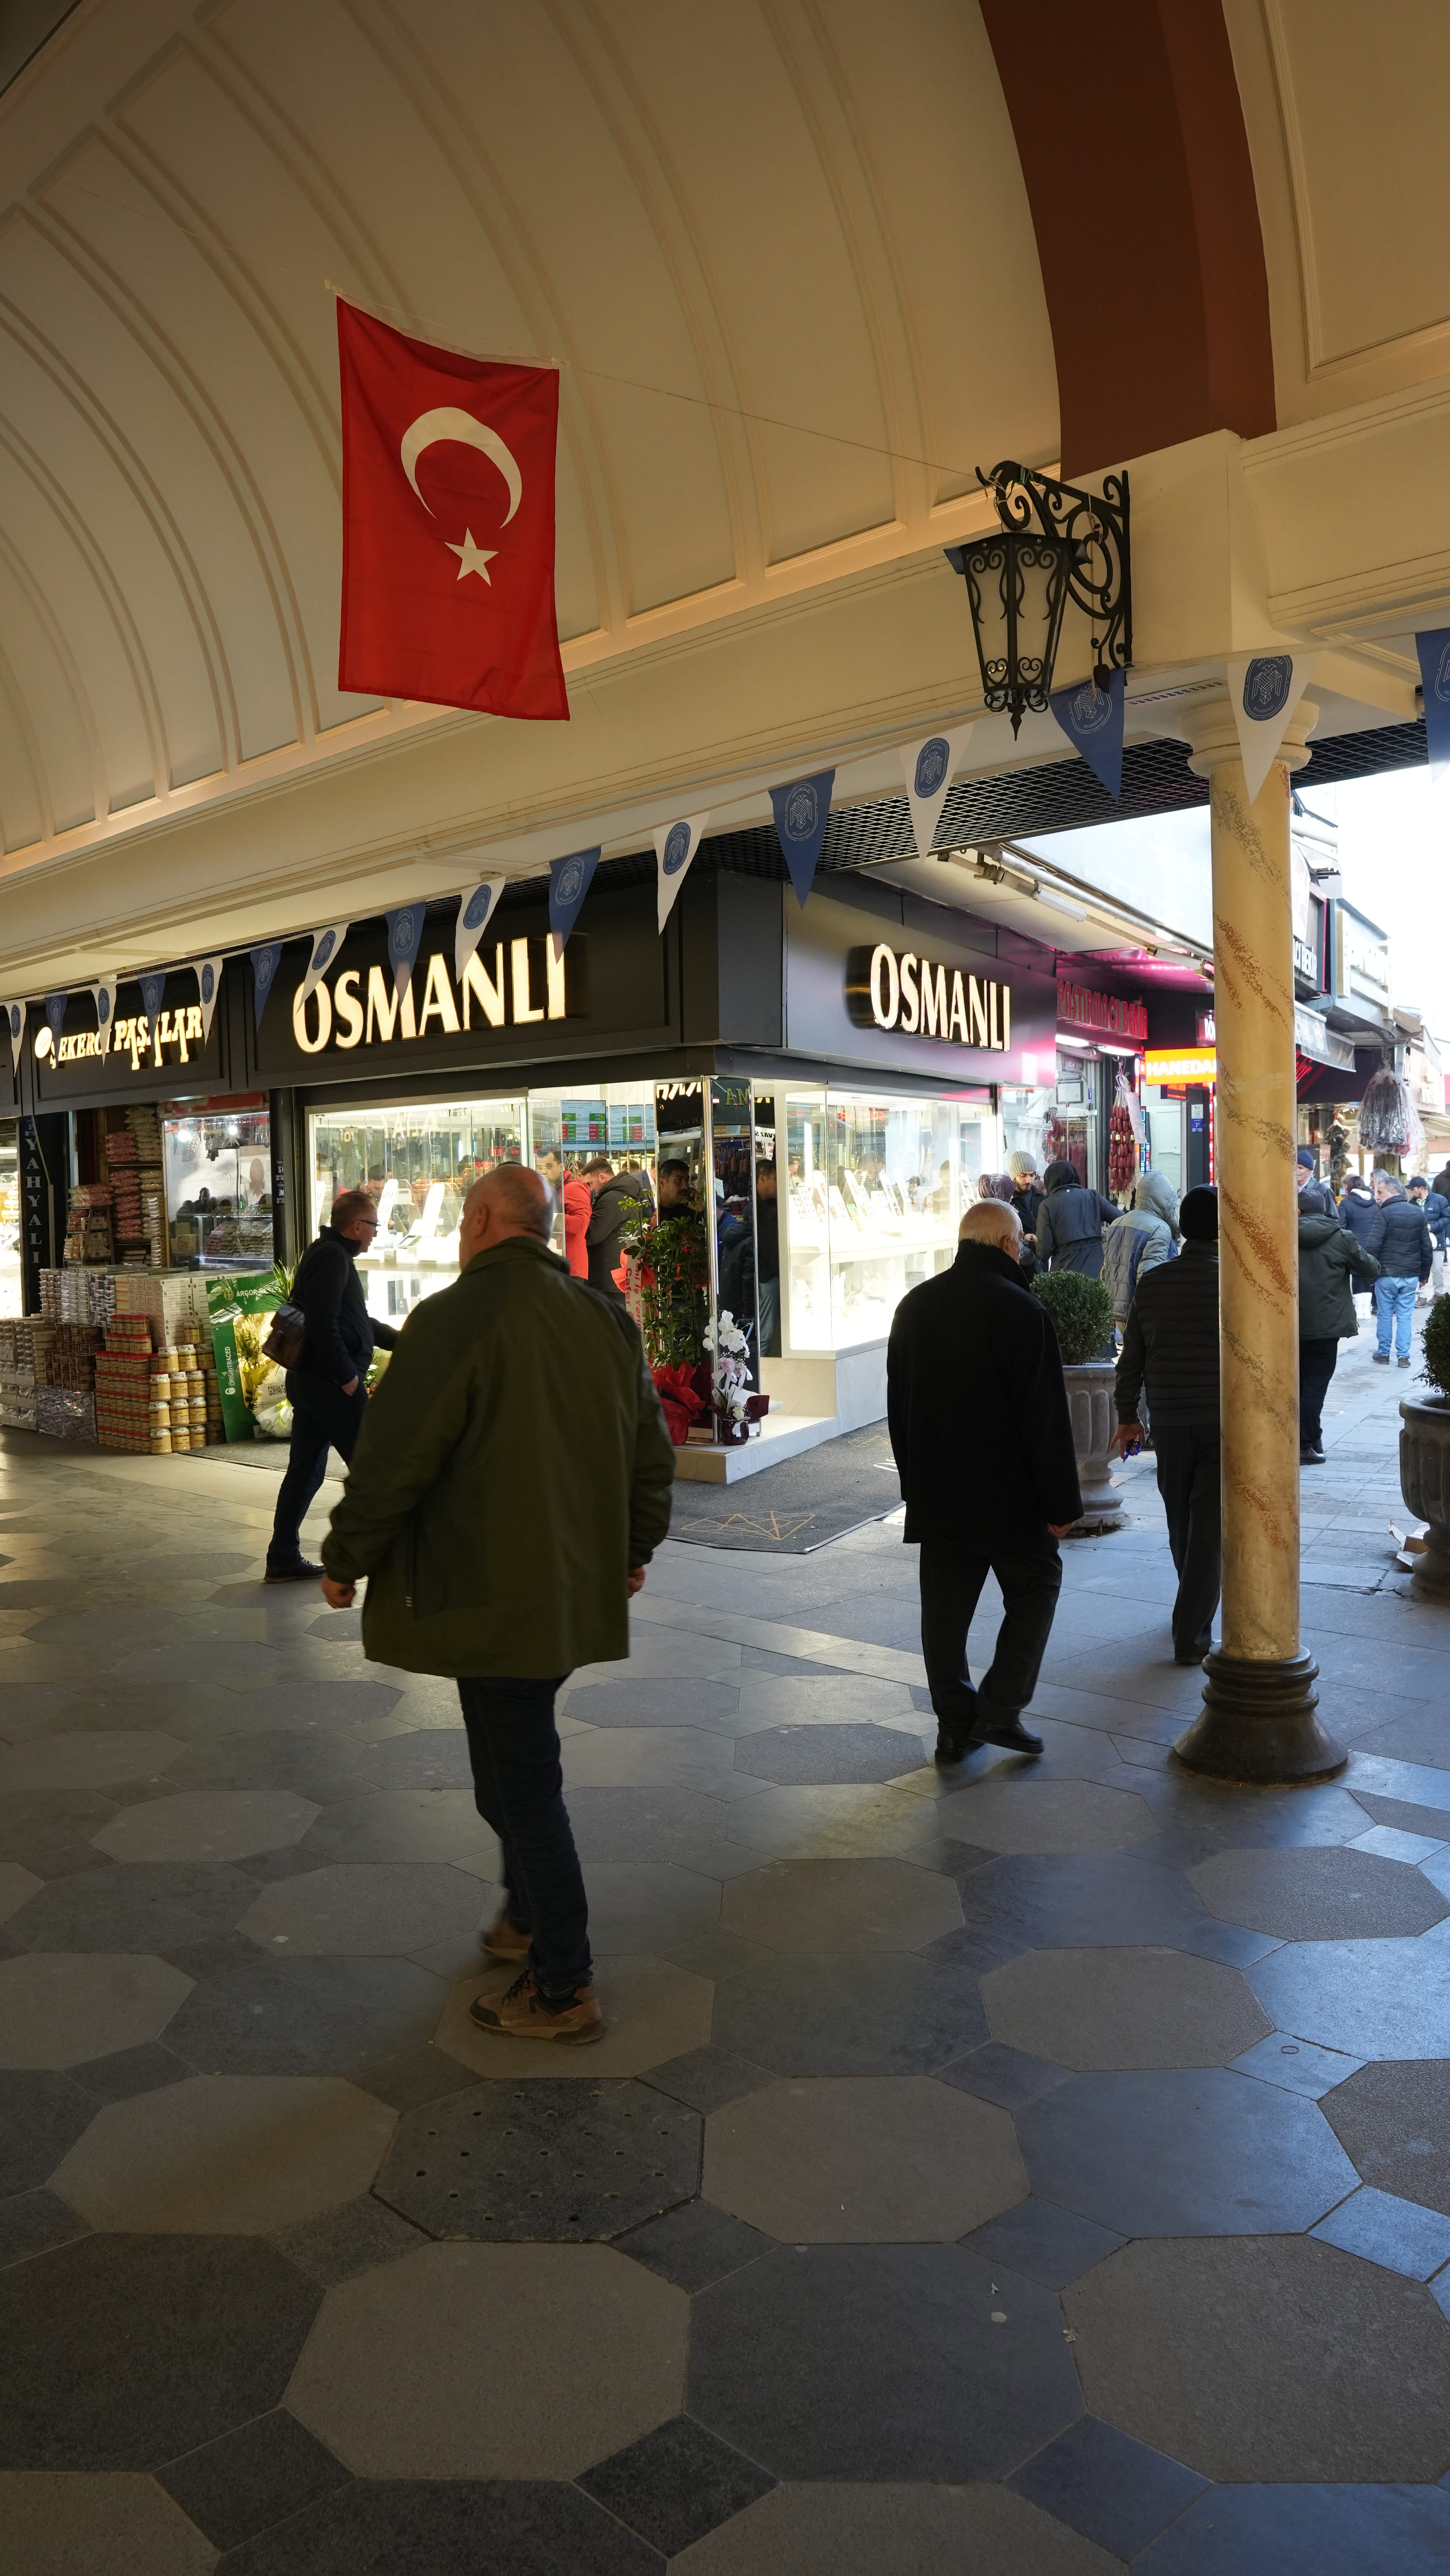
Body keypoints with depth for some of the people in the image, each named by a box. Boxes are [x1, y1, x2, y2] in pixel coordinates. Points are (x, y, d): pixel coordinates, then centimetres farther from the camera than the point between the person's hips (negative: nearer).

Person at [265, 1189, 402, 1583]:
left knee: (305, 1471, 13)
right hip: (332, 1383, -11)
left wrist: (400, 1341, 27)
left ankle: (283, 1559, 18)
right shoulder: (332, 1258, -14)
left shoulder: (327, 1254, 20)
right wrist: (347, 1375, -20)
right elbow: (324, 1325, -24)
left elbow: (357, 1320, 27)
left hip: (309, 1381, 11)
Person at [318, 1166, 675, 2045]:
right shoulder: (606, 1317, 6)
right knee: (521, 1760, 24)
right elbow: (653, 1452, 12)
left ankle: (564, 1989, 16)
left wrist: (347, 1561, 0)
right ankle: (531, 1917, 40)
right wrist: (633, 1549, 26)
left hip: (492, 1600, -7)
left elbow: (393, 1461, -16)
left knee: (521, 1781, 4)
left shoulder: (454, 1318, -16)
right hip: (577, 1592, 8)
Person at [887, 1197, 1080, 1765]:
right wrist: (1060, 1503, -8)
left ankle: (955, 1726, 16)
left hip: (934, 1494, 6)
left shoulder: (913, 1306, 6)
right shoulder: (1019, 1309, -15)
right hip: (1007, 1494, -5)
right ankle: (1000, 1709, 7)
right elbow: (1045, 1416, -15)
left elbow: (898, 1406, 13)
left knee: (945, 1608, 11)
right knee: (1035, 1588, 13)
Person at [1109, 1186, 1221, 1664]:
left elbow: (1132, 1357, 5)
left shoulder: (1152, 1283, 1)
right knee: (1209, 1528, 0)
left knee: (1181, 1522, 18)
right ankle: (1191, 1634, -1)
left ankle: (1194, 1611, 36)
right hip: (1225, 1421, -3)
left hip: (1169, 1421, 3)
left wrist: (1127, 1416, 15)